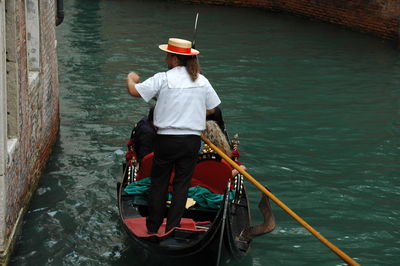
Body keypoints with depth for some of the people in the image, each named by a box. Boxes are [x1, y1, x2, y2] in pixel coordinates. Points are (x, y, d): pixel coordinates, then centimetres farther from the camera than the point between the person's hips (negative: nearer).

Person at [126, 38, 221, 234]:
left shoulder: (163, 79, -10)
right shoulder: (202, 81, 3)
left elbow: (134, 91, -11)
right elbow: (211, 109, 10)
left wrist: (131, 78, 10)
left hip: (167, 140, -3)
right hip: (192, 141, 3)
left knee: (158, 183, 10)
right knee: (182, 184, 10)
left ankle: (153, 228, 17)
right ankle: (172, 227, 12)